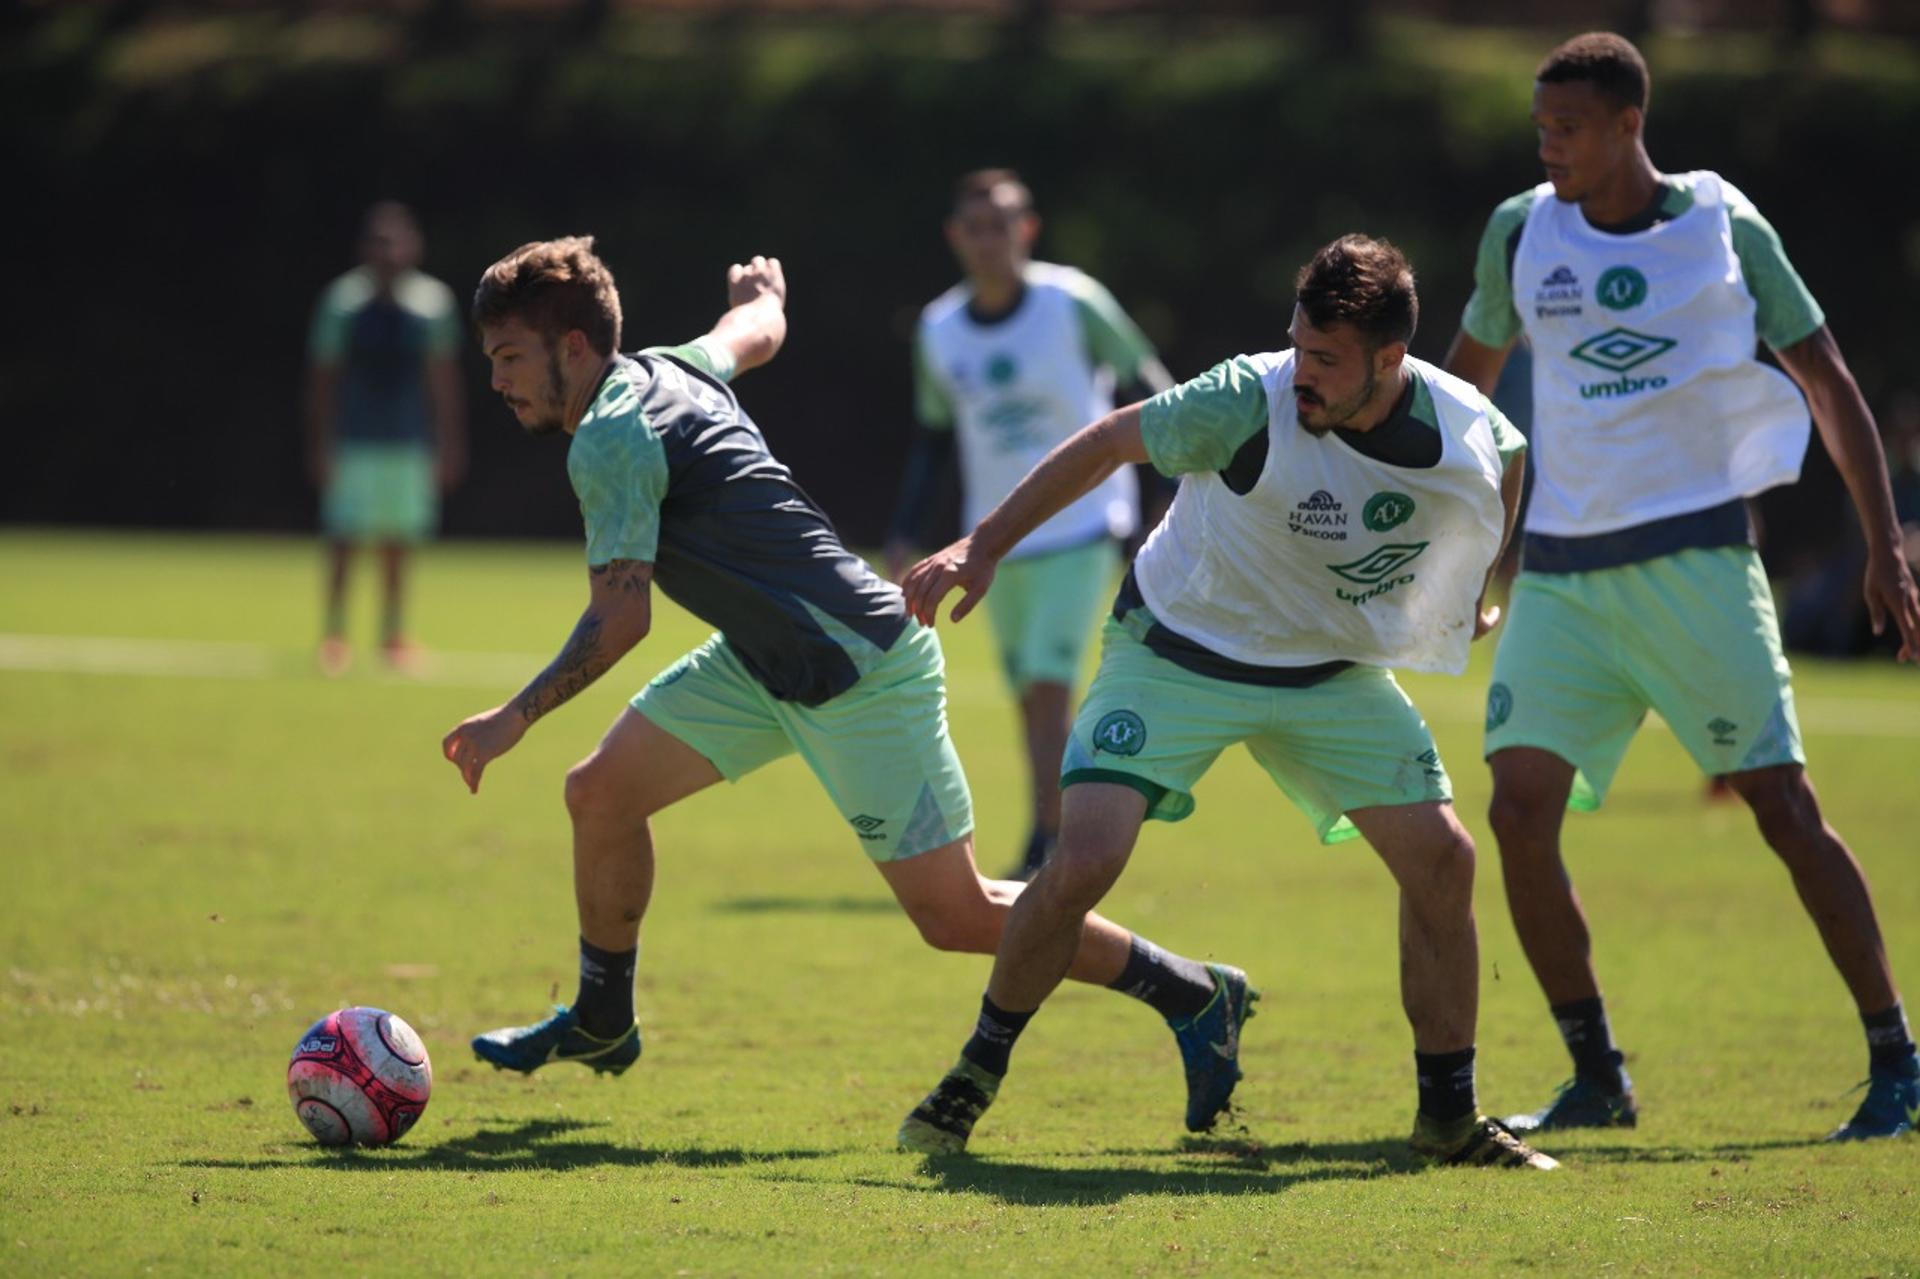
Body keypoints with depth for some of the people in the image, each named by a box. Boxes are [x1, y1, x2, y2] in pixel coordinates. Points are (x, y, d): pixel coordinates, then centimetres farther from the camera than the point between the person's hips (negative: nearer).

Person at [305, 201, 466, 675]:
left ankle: (393, 635, 15)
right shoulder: (343, 302, -4)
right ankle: (334, 631, 0)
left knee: (397, 545, 6)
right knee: (344, 537, -7)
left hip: (411, 442, 2)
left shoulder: (433, 303, 3)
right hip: (355, 442, -2)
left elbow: (445, 380, 10)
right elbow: (322, 378, 0)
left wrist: (450, 444, 9)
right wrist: (320, 443, -1)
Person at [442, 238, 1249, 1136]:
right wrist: (763, 292, 50)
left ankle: (1190, 994, 6)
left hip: (863, 676, -10)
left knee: (955, 915, -6)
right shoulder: (664, 370, 5)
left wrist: (515, 719, -20)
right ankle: (601, 1023, 25)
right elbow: (756, 331, 27)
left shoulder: (610, 441, -21)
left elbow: (619, 617, -25)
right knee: (600, 792, 7)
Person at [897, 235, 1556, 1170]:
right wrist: (982, 547, -14)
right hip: (1177, 649, -4)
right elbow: (1111, 442, -14)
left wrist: (1476, 594, 20)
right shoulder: (1251, 403, -28)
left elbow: (1508, 466, 10)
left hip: (1332, 670, 4)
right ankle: (976, 1074, 4)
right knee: (1082, 864, -19)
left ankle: (1449, 1116, 9)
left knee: (1442, 860, -8)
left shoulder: (1470, 433, -17)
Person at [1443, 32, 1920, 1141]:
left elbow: (1827, 379, 4)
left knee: (1786, 808, -8)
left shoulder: (1723, 227, -2)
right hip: (1561, 569, 4)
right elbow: (1467, 377, 23)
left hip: (1694, 554, -4)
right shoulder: (1521, 234, 7)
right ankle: (1599, 1080, 3)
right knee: (1520, 811, -9)